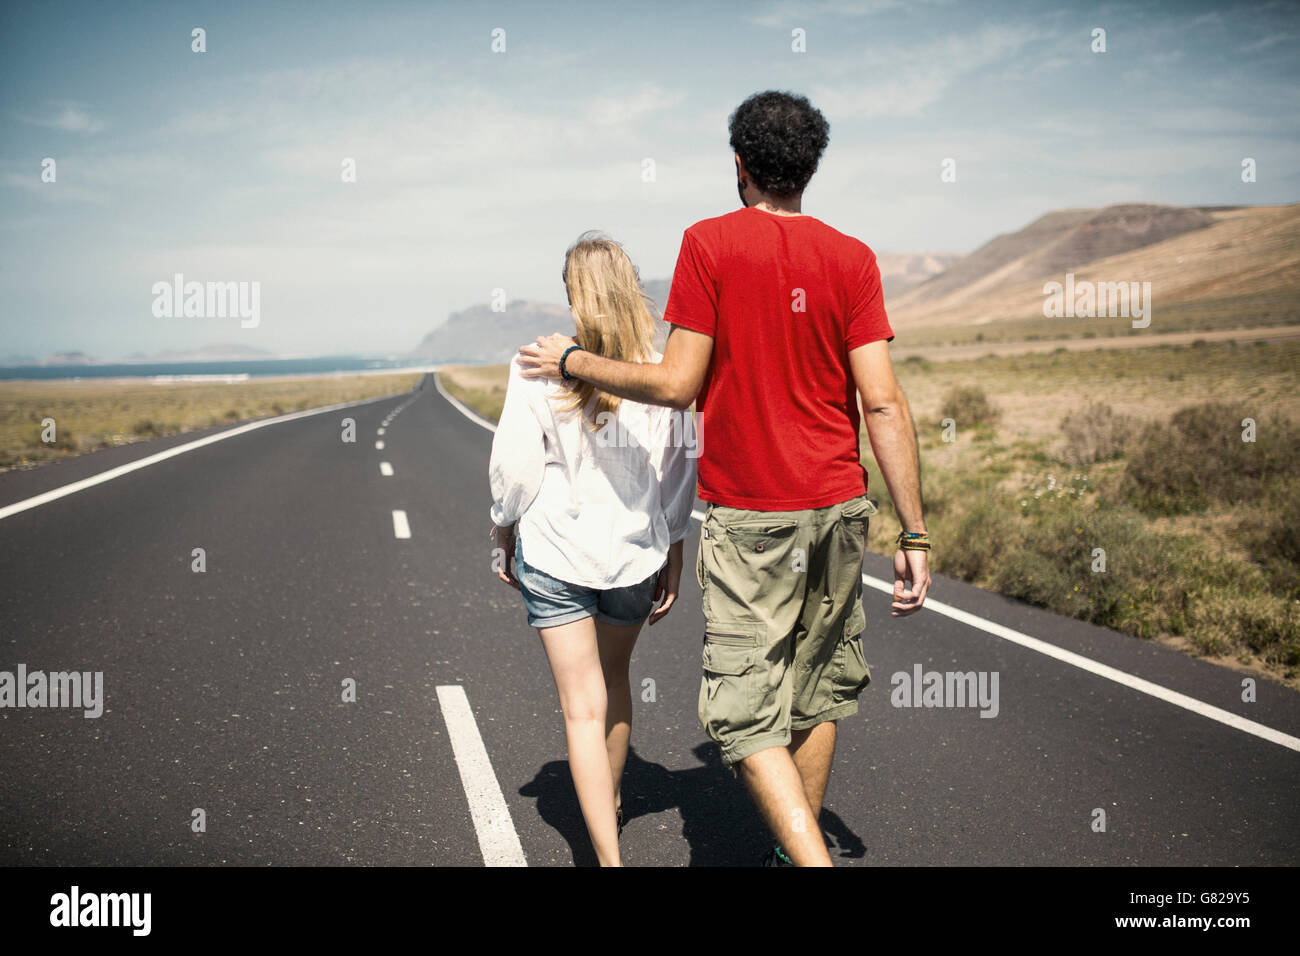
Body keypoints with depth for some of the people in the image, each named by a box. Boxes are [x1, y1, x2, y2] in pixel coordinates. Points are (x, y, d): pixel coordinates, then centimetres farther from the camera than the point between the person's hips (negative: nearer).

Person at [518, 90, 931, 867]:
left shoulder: (710, 243, -7)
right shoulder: (852, 258, 1)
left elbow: (677, 385, -10)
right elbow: (883, 403, -5)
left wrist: (573, 361, 5)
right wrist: (914, 535, -1)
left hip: (749, 517, -4)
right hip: (840, 508, 5)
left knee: (746, 714, 0)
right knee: (817, 693, 18)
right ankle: (794, 851, 34)